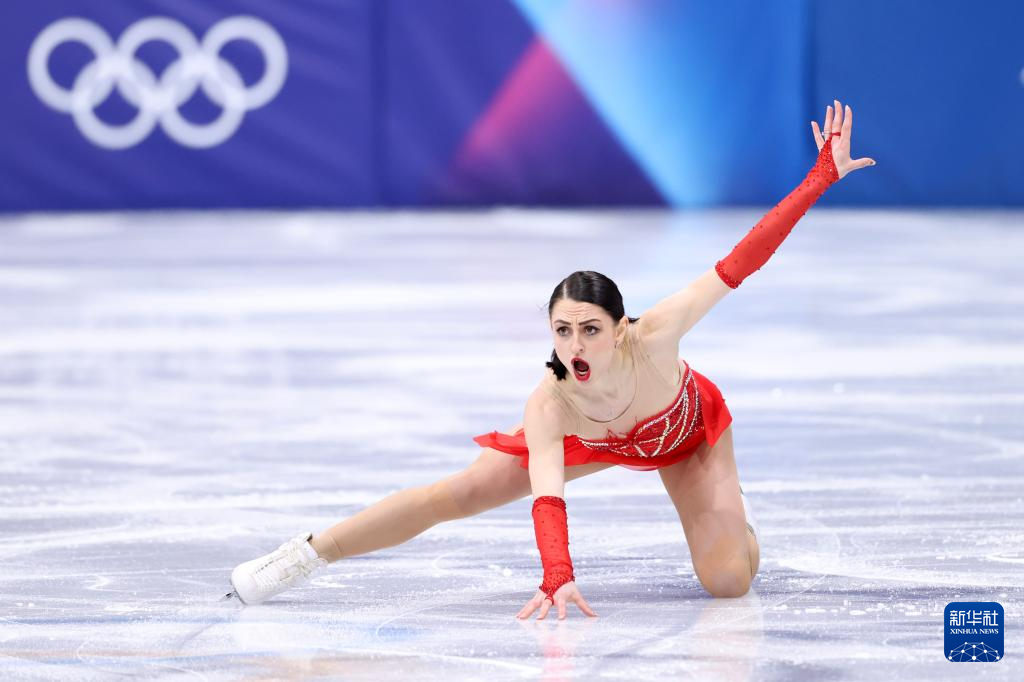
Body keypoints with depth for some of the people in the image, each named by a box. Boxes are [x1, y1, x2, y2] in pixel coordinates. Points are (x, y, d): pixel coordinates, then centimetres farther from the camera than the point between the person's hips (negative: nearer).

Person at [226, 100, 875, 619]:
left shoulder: (652, 339, -45)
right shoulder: (549, 408, -41)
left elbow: (739, 263, -45)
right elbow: (548, 491, -54)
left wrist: (822, 174, -49)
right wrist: (557, 579, -73)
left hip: (689, 428, 0)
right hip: (591, 438, 0)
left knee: (731, 581, -15)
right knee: (455, 494, -6)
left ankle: (725, 497, 21)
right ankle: (307, 555, 9)